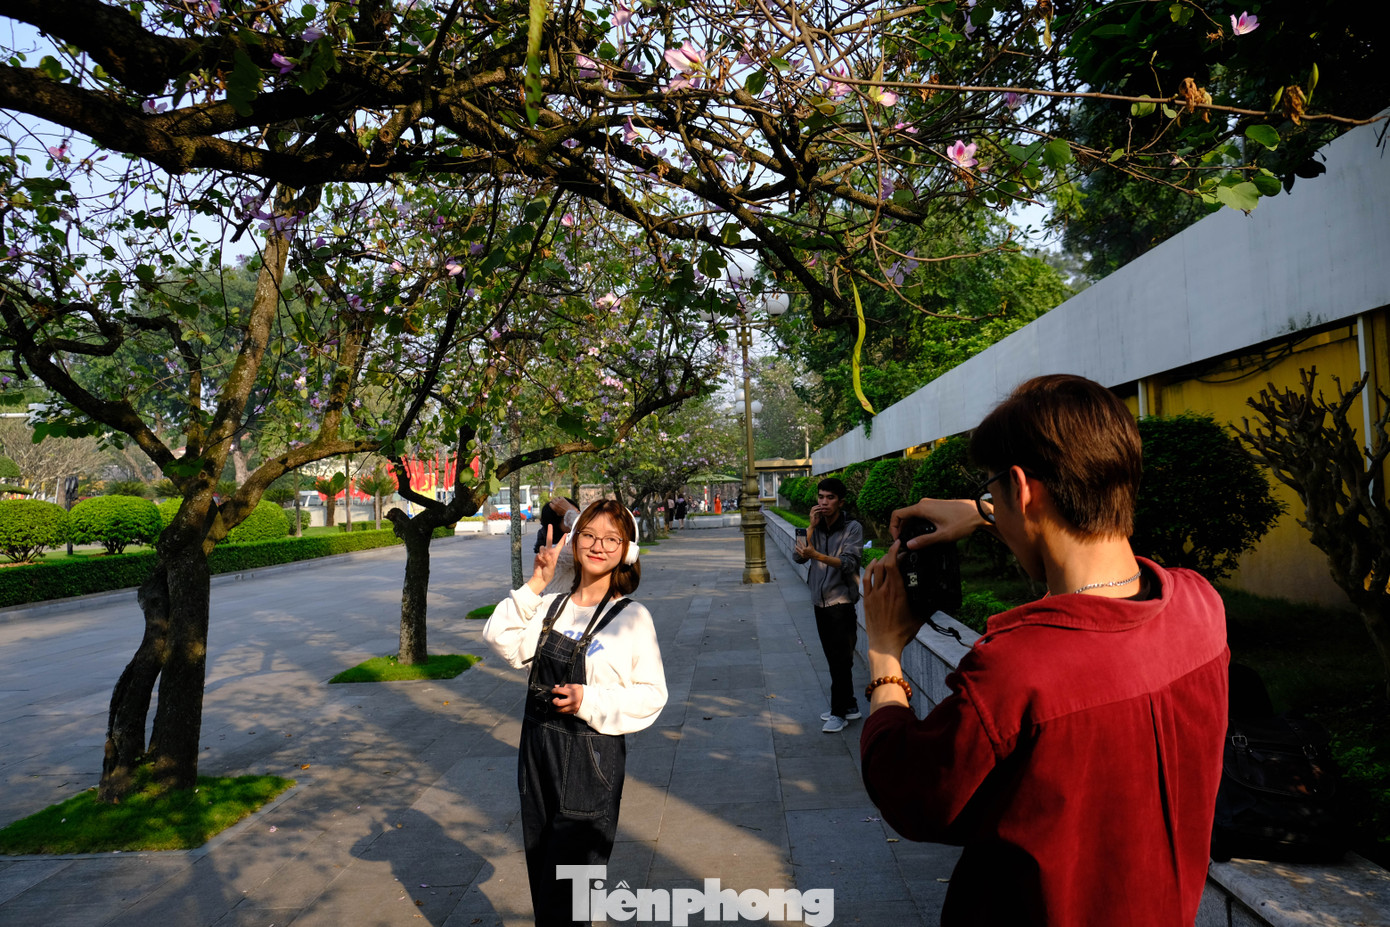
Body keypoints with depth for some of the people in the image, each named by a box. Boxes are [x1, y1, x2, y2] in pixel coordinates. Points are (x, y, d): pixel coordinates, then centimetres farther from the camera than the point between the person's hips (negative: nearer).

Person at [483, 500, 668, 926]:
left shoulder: (632, 617, -9)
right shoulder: (551, 607, 6)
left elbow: (652, 695, -9)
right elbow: (502, 641, -7)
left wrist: (590, 701, -20)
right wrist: (535, 583, -9)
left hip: (591, 761, -5)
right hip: (538, 751, 5)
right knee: (541, 881, 19)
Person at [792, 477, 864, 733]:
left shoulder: (852, 528, -8)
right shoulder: (816, 527, 8)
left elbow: (848, 563, -22)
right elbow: (798, 556, -4)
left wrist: (816, 555, -36)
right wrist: (811, 527, -14)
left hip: (841, 601, -6)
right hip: (820, 601, 6)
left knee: (841, 659, -3)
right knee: (834, 659, 13)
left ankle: (839, 713, 6)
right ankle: (849, 705, 25)